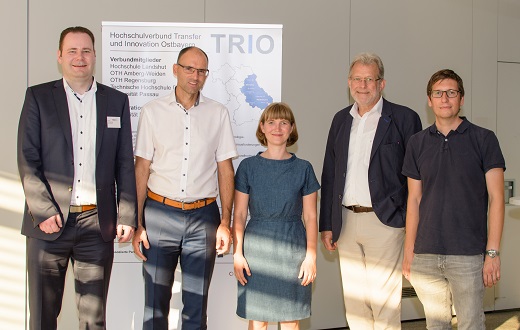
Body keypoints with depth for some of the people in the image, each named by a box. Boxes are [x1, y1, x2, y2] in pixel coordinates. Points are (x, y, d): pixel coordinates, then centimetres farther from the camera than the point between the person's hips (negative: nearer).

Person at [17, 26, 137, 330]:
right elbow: (27, 159, -1)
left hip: (98, 224, 1)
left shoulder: (117, 101, 9)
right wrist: (44, 212, -11)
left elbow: (125, 165, 8)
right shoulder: (38, 97, 4)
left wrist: (126, 217, 2)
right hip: (50, 222, -1)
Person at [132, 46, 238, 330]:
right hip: (160, 213, 0)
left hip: (203, 216, 1)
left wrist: (225, 222, -1)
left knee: (196, 305, 9)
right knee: (155, 301, 5)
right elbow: (141, 169, 3)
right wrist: (138, 223, -2)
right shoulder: (152, 112, 3)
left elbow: (225, 170, 5)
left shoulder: (218, 113, 5)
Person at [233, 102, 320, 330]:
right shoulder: (248, 166, 2)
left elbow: (310, 217, 4)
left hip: (292, 248, 0)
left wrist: (311, 255, -1)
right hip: (256, 248, 0)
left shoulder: (303, 168, 3)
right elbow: (239, 215, 3)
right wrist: (237, 253, -3)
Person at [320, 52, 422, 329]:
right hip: (346, 222, 5)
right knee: (353, 300, 11)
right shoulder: (341, 119, 13)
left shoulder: (404, 119, -2)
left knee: (384, 301, -2)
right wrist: (326, 224, 12)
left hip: (383, 222, -5)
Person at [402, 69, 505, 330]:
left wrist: (493, 252, -10)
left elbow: (496, 198, -3)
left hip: (468, 255, -3)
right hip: (426, 255, 3)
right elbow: (414, 200, 10)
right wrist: (408, 252, 6)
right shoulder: (417, 143, 8)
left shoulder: (483, 139, -1)